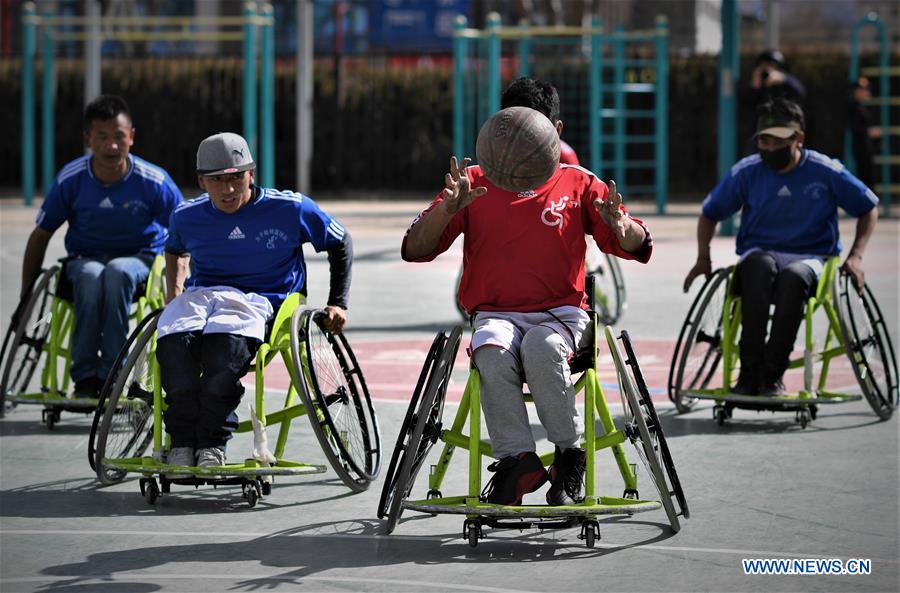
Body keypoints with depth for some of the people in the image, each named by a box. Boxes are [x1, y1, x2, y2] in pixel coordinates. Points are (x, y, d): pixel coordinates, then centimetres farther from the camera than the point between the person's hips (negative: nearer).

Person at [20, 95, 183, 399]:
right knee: (91, 276, -37)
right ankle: (85, 376, -28)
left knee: (117, 272, -38)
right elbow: (40, 236, 3)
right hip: (84, 259, 1)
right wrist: (26, 295, 2)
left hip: (139, 260, -1)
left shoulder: (154, 181, -13)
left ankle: (112, 373, -30)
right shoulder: (71, 179, -9)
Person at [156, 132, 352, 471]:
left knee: (226, 340, -40)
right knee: (174, 339, -36)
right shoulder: (187, 217, 11)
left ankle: (212, 443, -27)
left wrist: (337, 304, 11)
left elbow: (341, 244, 15)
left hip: (259, 300, -3)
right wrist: (174, 294, 21)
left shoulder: (291, 209, 1)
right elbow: (176, 250, 36)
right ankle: (182, 441, -25)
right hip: (199, 294, 3)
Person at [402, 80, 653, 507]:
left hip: (561, 314, -1)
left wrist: (620, 225, -22)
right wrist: (448, 208, -18)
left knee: (542, 349, -36)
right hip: (495, 315, 1)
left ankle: (569, 454, -20)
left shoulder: (578, 184, 10)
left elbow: (637, 247, 3)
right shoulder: (474, 183, 11)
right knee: (493, 354, -35)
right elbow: (416, 248, 3)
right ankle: (516, 459, -27)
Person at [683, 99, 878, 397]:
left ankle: (772, 373, -33)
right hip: (759, 253, 1)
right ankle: (749, 370, -38)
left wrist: (855, 256, 1)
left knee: (794, 275, -40)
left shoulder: (826, 172, 0)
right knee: (760, 265, -39)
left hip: (809, 258, -1)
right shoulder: (746, 172, 3)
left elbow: (868, 209, 12)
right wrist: (703, 257, 3)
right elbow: (710, 213, 17)